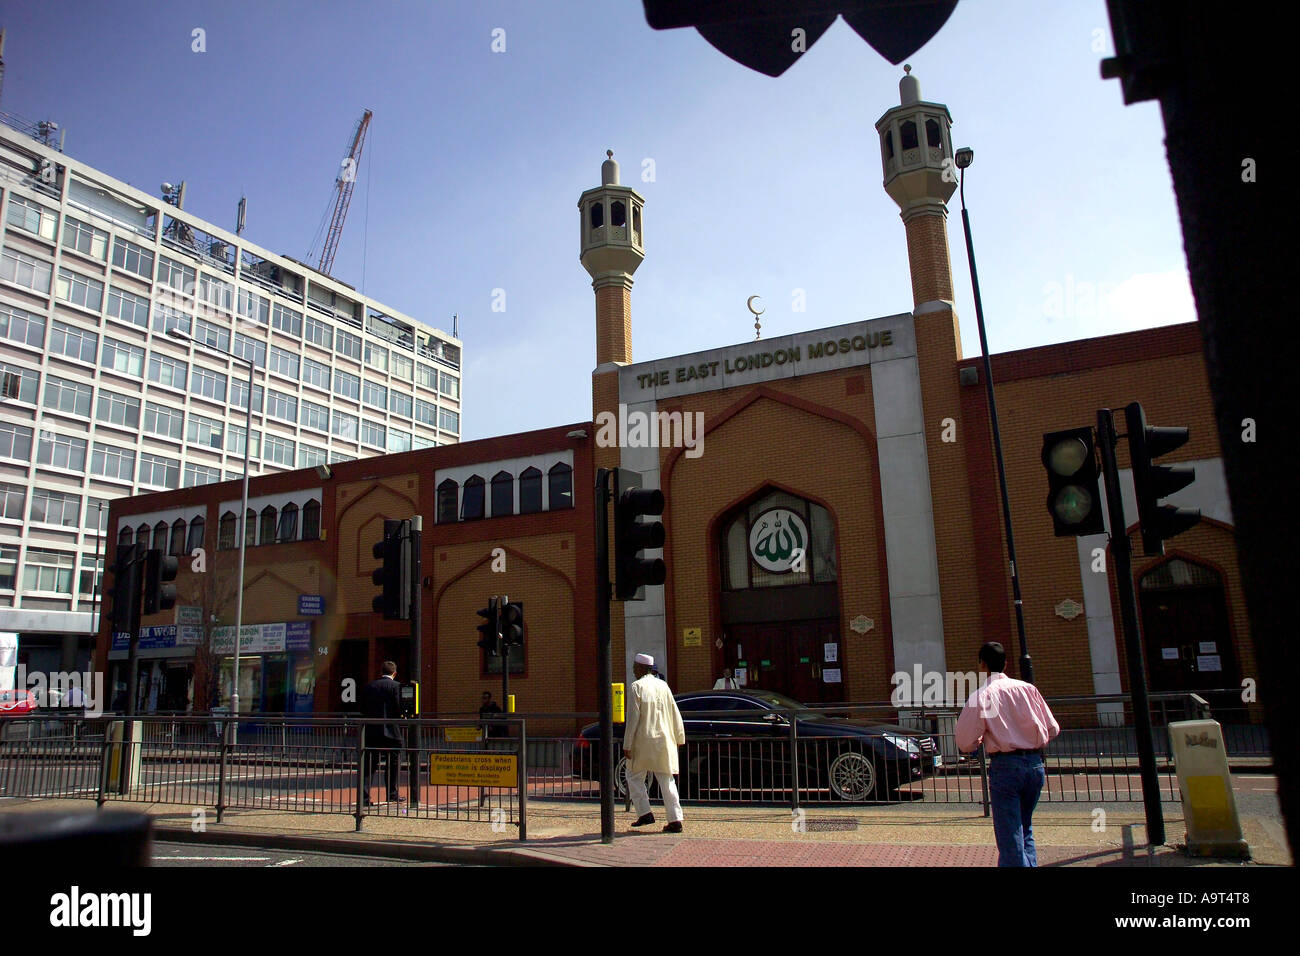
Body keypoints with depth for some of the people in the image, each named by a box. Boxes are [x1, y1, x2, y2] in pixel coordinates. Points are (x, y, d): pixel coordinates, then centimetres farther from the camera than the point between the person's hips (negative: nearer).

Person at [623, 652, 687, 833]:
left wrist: (627, 745, -10)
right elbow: (675, 714, 13)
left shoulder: (636, 687, -8)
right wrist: (679, 737, 22)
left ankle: (644, 813, 5)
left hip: (643, 742, -5)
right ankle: (675, 820, 2)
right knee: (667, 780, 7)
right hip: (664, 741, 5)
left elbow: (633, 718, -13)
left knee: (635, 778, 13)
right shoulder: (663, 685, 9)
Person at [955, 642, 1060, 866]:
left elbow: (965, 743, -8)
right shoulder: (1027, 688, 2)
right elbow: (1052, 729, 6)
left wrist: (981, 740, 14)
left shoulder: (980, 696, -7)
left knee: (1010, 838, 1)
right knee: (1024, 827, 22)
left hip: (1005, 766, -4)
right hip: (1035, 764, 4)